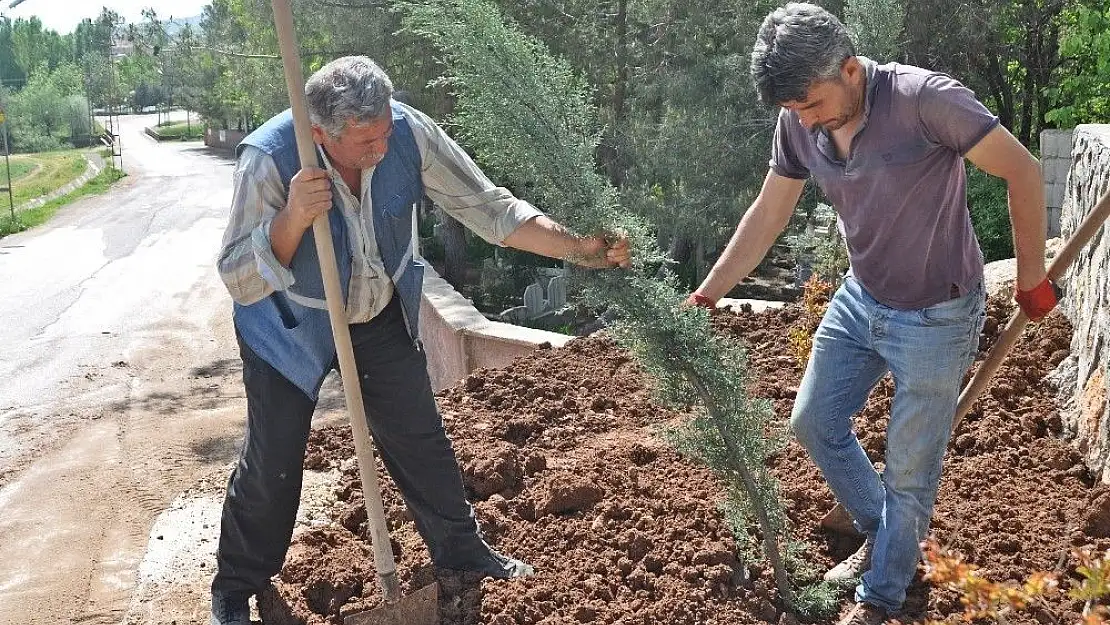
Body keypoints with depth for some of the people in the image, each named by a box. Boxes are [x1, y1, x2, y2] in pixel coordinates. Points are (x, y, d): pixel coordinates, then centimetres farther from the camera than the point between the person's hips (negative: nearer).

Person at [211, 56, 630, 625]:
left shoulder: (408, 133, -25)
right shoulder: (268, 158, -33)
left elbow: (488, 207, -19)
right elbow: (239, 281, -31)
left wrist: (580, 249, -27)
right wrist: (291, 219, -48)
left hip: (382, 316, 3)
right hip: (291, 326, -3)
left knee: (419, 439, 12)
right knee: (271, 463, 4)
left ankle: (460, 549, 34)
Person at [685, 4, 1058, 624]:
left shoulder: (926, 98, -27)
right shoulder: (799, 123, -9)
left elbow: (1023, 171, -19)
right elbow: (768, 215, 1)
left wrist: (1031, 279, -12)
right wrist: (707, 295, -1)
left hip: (937, 317, -6)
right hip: (860, 301, 6)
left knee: (909, 467, 5)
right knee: (814, 422, 15)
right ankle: (882, 533, 39)